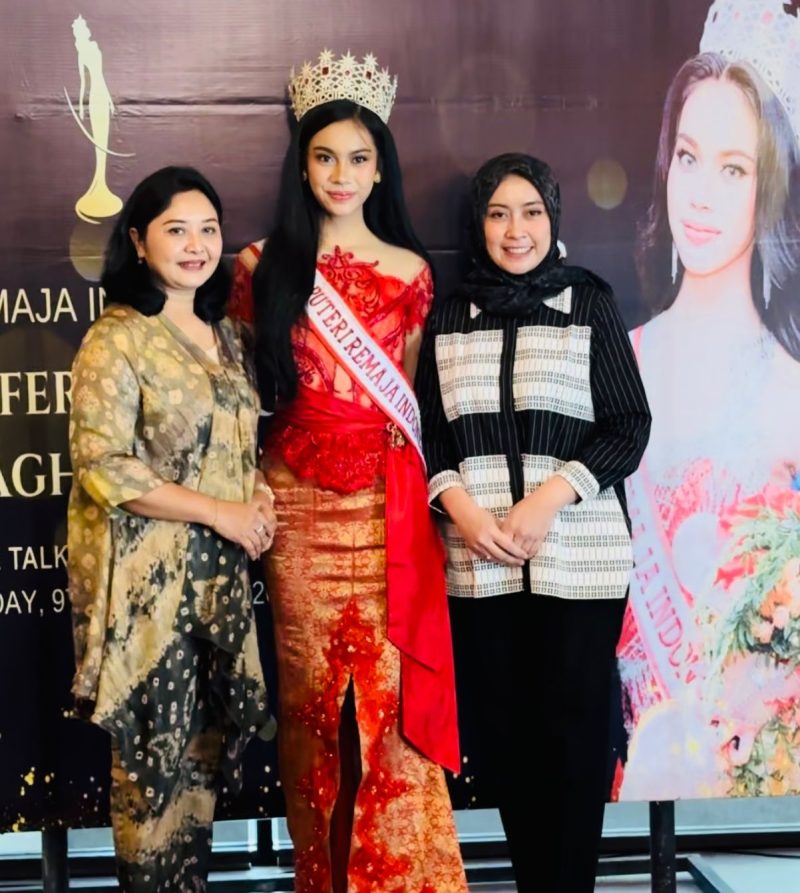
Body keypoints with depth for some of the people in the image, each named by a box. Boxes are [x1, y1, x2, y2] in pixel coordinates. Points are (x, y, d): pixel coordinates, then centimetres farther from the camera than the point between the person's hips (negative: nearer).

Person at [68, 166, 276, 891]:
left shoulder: (226, 335, 12)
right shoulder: (116, 340, -10)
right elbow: (101, 465, -17)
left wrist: (257, 495, 1)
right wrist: (222, 512, -16)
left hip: (220, 570, 7)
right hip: (147, 572, -7)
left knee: (207, 741, 13)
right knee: (155, 749, 0)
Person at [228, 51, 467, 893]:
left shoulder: (409, 272, 7)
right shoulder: (265, 268, 5)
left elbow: (412, 393, 12)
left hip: (383, 502, 0)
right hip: (297, 502, 1)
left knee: (387, 686, -2)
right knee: (311, 688, 6)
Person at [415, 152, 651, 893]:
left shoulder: (590, 302, 3)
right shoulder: (449, 315, 11)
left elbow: (628, 426, 0)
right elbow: (430, 431, 10)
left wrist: (547, 500, -13)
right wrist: (462, 509, -8)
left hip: (579, 555, -2)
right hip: (477, 560, 3)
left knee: (571, 729, 1)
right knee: (500, 730, 7)